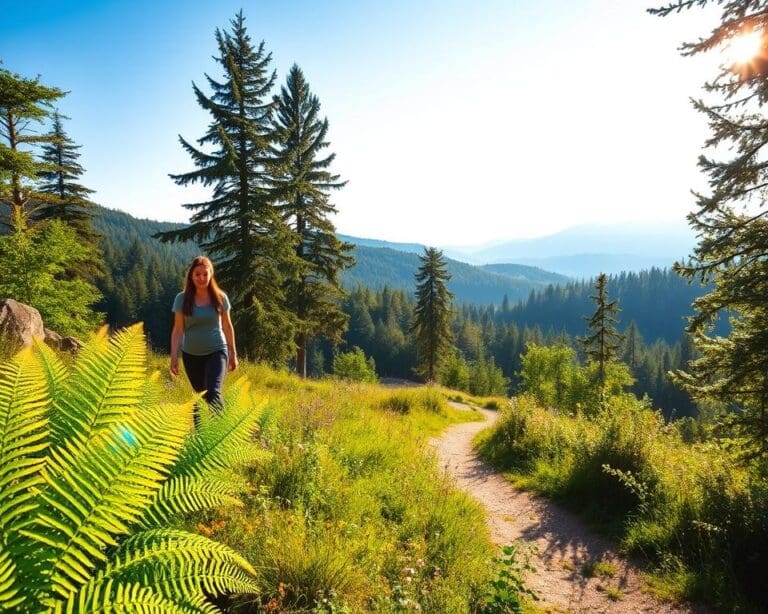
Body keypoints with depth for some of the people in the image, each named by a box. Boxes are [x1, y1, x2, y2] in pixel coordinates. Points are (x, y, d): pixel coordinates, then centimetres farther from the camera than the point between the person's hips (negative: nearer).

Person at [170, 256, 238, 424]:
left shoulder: (220, 297, -3)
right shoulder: (182, 299, -5)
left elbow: (227, 326, 6)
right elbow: (178, 329, -4)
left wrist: (233, 353, 10)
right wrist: (173, 356, -10)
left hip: (216, 351, -1)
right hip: (191, 355, 1)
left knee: (213, 393, -19)